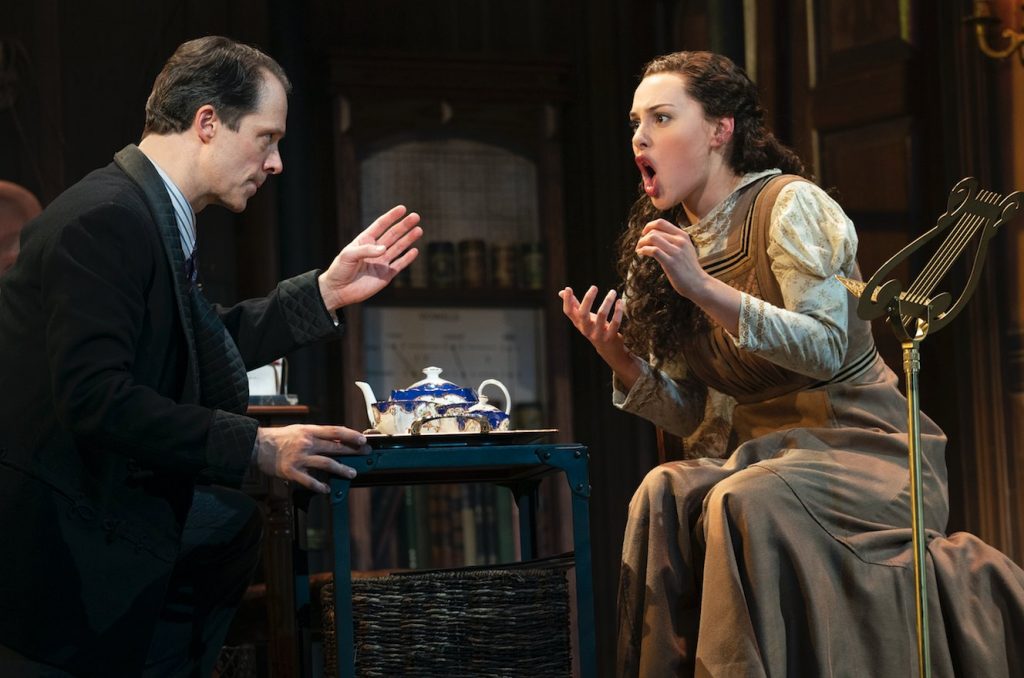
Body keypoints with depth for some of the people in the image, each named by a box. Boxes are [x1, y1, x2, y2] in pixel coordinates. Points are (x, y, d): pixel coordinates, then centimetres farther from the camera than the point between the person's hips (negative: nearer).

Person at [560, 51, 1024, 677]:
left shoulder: (789, 204, -8)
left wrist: (704, 288, -26)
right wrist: (621, 358, -11)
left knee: (745, 503, -32)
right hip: (760, 453, 6)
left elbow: (826, 347, -19)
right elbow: (689, 414, 9)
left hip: (861, 446, -5)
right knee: (665, 496, -23)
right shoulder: (668, 241, 9)